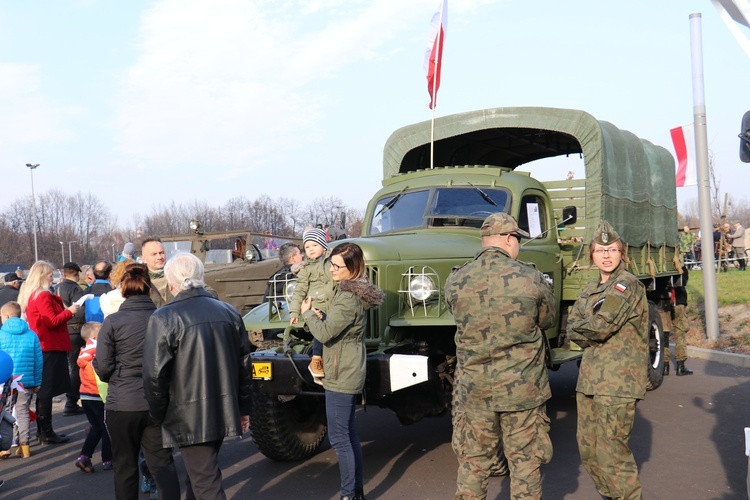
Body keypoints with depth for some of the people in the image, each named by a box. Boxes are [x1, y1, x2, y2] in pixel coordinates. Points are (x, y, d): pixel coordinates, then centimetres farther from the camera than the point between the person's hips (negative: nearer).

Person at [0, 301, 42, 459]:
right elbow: (38, 361, 3)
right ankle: (24, 445, 13)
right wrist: (37, 382, 10)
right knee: (23, 412, 11)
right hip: (26, 381, 2)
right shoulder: (31, 335, 1)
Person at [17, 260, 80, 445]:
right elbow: (52, 321, -19)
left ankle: (42, 430, 22)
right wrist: (69, 311, -7)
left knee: (42, 391, 15)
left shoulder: (30, 295, 14)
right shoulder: (43, 296, -15)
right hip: (50, 348, -10)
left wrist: (65, 310, 8)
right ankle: (47, 433, 0)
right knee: (47, 391, -5)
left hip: (40, 347, 10)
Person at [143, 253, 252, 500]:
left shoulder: (163, 319, -13)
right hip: (224, 413, 6)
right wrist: (243, 408, 16)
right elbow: (243, 366, 8)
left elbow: (154, 375, -15)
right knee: (202, 473, 23)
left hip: (189, 418, -6)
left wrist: (159, 415, 0)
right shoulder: (228, 312, 4)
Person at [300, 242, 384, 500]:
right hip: (349, 373, 11)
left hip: (341, 376, -11)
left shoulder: (347, 298, -22)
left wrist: (307, 314, -4)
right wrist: (321, 317, -1)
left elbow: (325, 333, -20)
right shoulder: (351, 290, 9)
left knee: (339, 437, -2)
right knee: (349, 433, 17)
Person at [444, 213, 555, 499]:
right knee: (525, 464, 12)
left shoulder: (455, 282, -6)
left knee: (472, 465, 15)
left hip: (473, 389, 2)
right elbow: (547, 320, 4)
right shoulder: (531, 279, -11)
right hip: (522, 388, -2)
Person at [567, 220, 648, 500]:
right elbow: (572, 331, 8)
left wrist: (580, 326, -1)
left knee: (610, 450, -9)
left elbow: (601, 325, -19)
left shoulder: (627, 285, -9)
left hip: (618, 381, -8)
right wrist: (594, 335, -9)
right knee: (587, 446, 13)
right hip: (589, 379, 8)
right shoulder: (589, 291, 16)